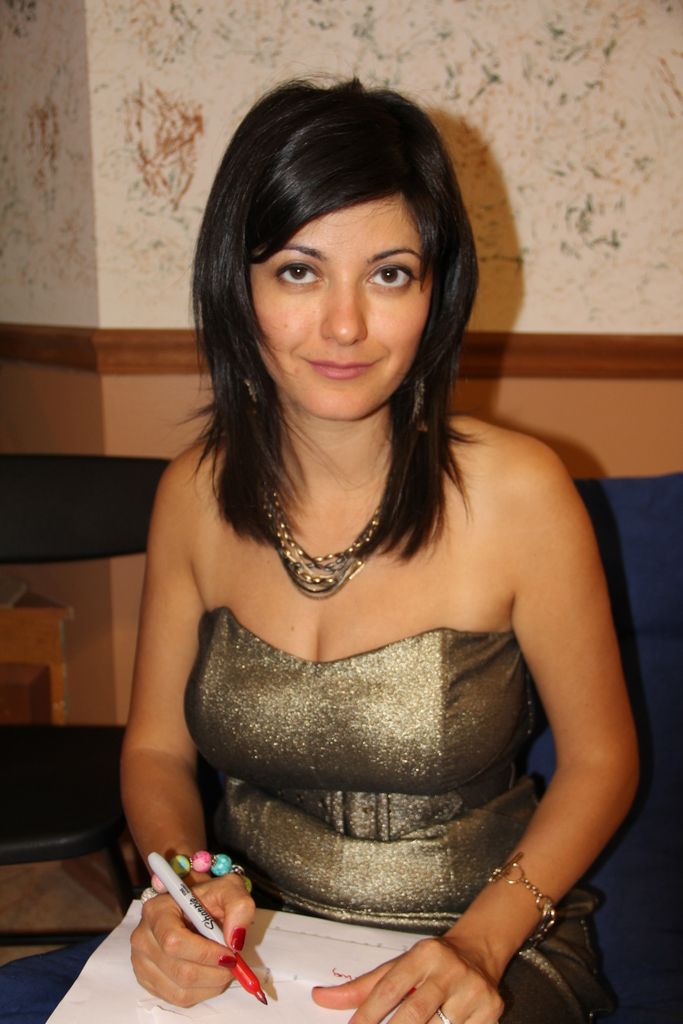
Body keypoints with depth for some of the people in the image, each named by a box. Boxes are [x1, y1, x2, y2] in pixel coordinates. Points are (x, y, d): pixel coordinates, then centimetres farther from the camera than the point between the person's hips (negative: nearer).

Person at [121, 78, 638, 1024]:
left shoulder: (517, 492, -14)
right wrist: (184, 884, -13)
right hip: (253, 937, 3)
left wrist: (483, 942, -16)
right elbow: (156, 748, 5)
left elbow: (599, 761, -4)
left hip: (486, 942, -2)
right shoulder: (196, 493, -5)